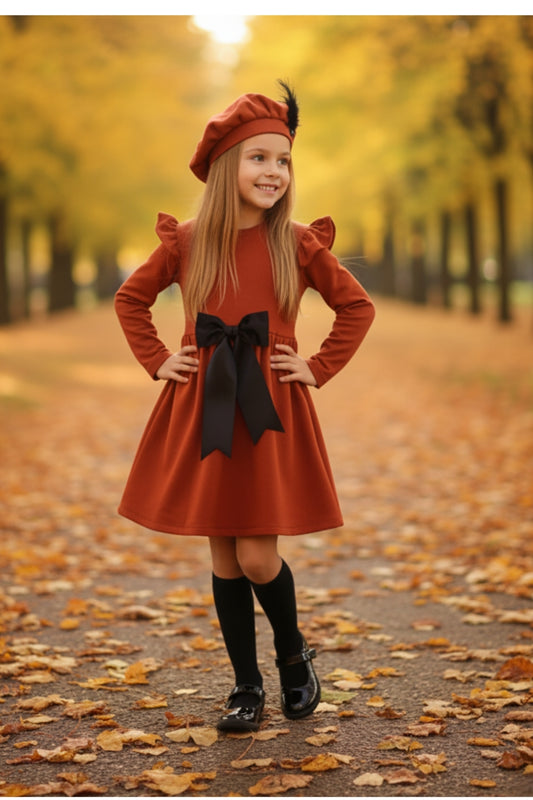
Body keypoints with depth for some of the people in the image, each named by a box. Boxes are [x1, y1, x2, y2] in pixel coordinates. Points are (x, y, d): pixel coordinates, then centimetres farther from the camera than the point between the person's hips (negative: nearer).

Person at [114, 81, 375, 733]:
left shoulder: (299, 245, -2)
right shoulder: (186, 242, 1)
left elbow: (358, 307, 8)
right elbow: (130, 299, 16)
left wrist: (319, 369, 1)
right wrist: (156, 360, 7)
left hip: (272, 413, -2)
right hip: (202, 411, 2)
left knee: (258, 556, -6)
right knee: (224, 556, 7)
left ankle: (294, 655, 23)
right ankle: (246, 687, 20)